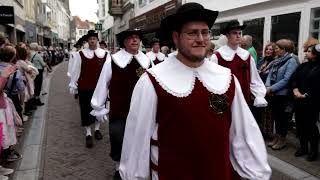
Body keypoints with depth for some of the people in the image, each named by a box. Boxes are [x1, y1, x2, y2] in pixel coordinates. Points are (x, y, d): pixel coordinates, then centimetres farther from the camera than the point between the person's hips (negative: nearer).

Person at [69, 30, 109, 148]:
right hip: (85, 88, -2)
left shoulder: (105, 54, 0)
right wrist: (73, 85, -2)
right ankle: (88, 134, 16)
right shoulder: (80, 54, -4)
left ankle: (97, 129, 35)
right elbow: (75, 71, -2)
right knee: (86, 110, 4)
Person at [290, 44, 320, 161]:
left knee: (311, 125, -2)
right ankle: (303, 147, 25)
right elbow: (294, 78, 5)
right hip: (299, 101, 6)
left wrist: (306, 95, -17)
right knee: (300, 124, 10)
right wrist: (296, 90, -10)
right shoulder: (303, 66, 14)